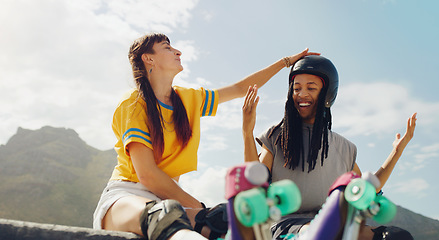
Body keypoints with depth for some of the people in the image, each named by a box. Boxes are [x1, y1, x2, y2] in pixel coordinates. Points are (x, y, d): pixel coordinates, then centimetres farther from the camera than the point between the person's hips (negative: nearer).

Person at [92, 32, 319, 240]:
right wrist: (199, 208, -14)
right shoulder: (132, 104, -6)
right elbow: (146, 175, -14)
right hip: (126, 197, -7)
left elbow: (241, 88, 25)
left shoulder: (189, 99, 14)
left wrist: (286, 61, 28)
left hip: (168, 196, 8)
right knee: (165, 212, -45)